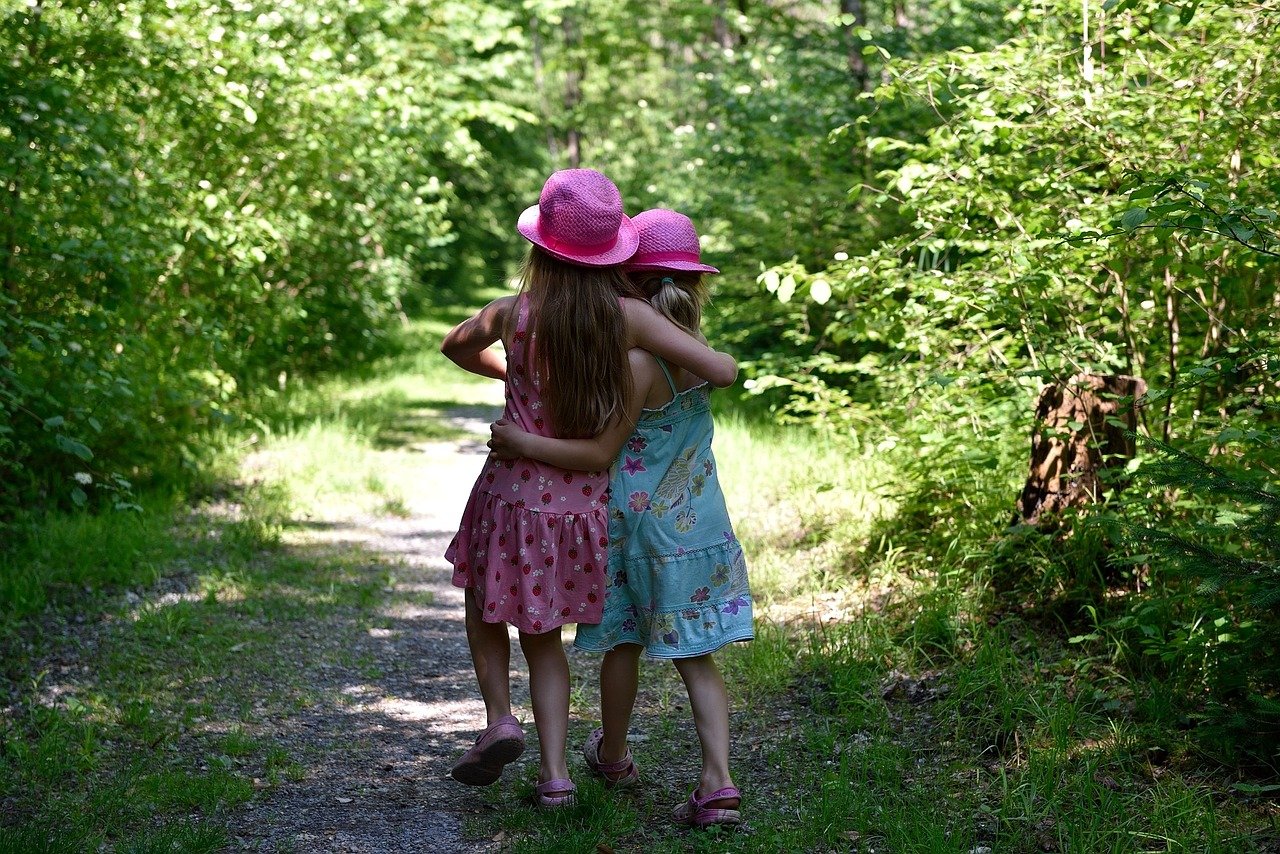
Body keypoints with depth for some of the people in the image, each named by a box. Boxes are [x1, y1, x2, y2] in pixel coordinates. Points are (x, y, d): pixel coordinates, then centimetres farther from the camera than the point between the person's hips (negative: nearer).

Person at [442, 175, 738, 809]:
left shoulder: (512, 315, -11)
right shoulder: (629, 317, -12)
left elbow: (454, 347, 13)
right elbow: (723, 371, -14)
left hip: (514, 494, -2)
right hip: (582, 508, 2)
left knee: (486, 610, 25)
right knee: (544, 635, 18)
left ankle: (500, 719, 5)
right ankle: (554, 773, 11)